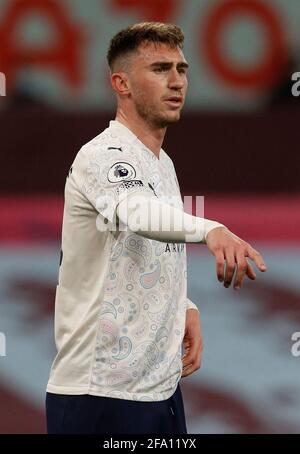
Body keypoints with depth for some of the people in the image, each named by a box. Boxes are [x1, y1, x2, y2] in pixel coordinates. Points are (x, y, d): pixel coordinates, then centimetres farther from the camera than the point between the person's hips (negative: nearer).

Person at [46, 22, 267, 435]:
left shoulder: (164, 165, 17)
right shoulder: (104, 156, -14)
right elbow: (138, 212, -37)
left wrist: (185, 309, 8)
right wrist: (210, 230, -55)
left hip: (162, 386, 9)